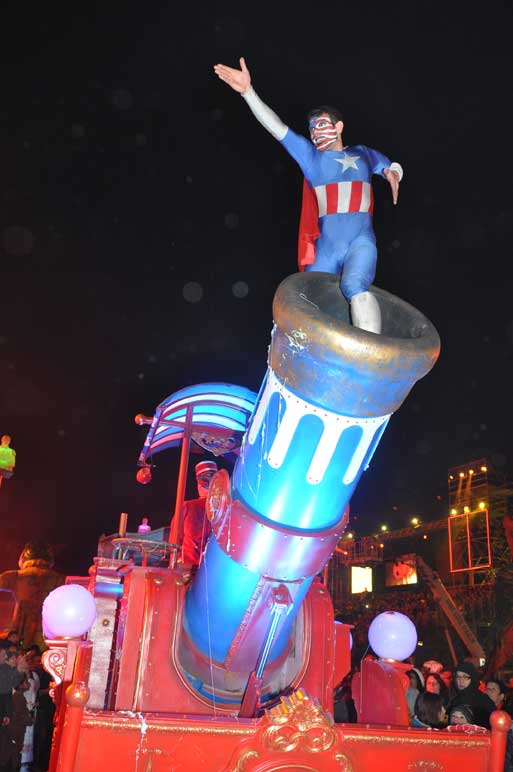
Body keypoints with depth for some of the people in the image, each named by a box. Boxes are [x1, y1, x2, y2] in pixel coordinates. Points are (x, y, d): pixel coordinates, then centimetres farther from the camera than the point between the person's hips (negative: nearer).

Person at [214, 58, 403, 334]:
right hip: (325, 247, 2)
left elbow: (390, 165, 36)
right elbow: (276, 127, 2)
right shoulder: (310, 155, 13)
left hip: (361, 241, -1)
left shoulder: (362, 153, 18)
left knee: (354, 287, -31)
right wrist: (248, 92, -8)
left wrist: (393, 173, 11)